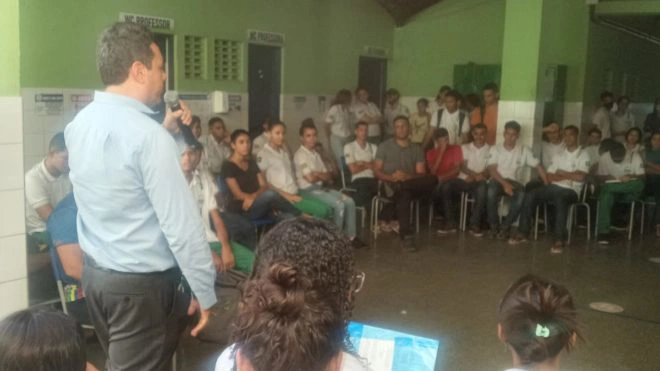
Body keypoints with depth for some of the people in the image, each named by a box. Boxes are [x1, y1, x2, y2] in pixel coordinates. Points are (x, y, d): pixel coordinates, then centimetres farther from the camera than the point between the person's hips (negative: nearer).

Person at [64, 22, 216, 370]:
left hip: (94, 274, 8)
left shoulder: (79, 123, 2)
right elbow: (182, 225, -23)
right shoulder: (147, 134, -23)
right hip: (144, 285, -8)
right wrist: (205, 292, -13)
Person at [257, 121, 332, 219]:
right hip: (281, 197, -8)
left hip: (296, 193, 8)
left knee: (328, 210, -8)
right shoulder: (263, 155, -5)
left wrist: (296, 190, 6)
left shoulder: (285, 154, 20)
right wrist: (286, 195, -15)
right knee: (321, 211, -20)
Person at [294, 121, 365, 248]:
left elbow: (328, 177, 13)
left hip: (322, 187, 8)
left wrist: (318, 174, -8)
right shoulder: (300, 155, -11)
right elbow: (311, 178, -20)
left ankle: (351, 235, -1)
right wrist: (323, 176, -3)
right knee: (339, 204, -23)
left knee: (349, 201, -6)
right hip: (309, 190, -8)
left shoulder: (315, 154, 16)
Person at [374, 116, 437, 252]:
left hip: (411, 184, 3)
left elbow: (421, 174, 6)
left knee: (431, 180, -29)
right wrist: (391, 177, -18)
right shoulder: (384, 146, 10)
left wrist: (407, 176, -16)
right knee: (404, 194, -39)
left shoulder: (416, 149, 16)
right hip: (389, 185, -3)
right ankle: (406, 237, -38)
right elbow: (376, 171, 3)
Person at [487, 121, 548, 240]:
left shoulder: (524, 150, 10)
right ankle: (494, 225, -15)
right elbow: (492, 170, -5)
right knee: (491, 191, -37)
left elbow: (538, 166, 9)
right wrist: (504, 183, -20)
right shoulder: (495, 149, 6)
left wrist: (547, 184, -5)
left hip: (515, 182, 1)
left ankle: (505, 226, -17)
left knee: (521, 194, -35)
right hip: (498, 180, -1)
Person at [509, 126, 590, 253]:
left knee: (560, 200, -40)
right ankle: (523, 233, -17)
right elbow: (549, 177, 9)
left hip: (571, 190, -5)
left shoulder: (583, 155, 5)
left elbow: (580, 177, -11)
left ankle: (559, 239, -37)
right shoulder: (559, 156, 19)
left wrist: (561, 173, 0)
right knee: (530, 195, -21)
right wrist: (568, 176, -6)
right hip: (554, 187, 5)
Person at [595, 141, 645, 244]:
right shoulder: (604, 158, -3)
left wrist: (630, 177, -27)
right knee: (606, 196, -37)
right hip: (610, 187, 0)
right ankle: (603, 232, -37)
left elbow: (642, 177, -6)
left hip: (629, 191, 0)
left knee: (639, 184, -35)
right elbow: (599, 176, 3)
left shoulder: (635, 157, -7)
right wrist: (606, 178, -21)